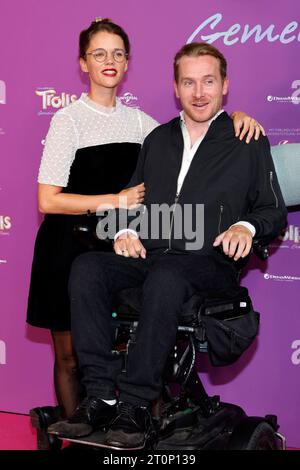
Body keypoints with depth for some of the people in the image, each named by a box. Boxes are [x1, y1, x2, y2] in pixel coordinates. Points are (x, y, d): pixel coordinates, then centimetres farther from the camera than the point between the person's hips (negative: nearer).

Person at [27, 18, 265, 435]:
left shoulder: (136, 120, 8)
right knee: (70, 355, 6)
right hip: (70, 249, -3)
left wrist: (233, 115, -5)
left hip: (116, 247, 4)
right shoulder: (69, 120, -6)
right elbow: (48, 200, -11)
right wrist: (115, 201, -13)